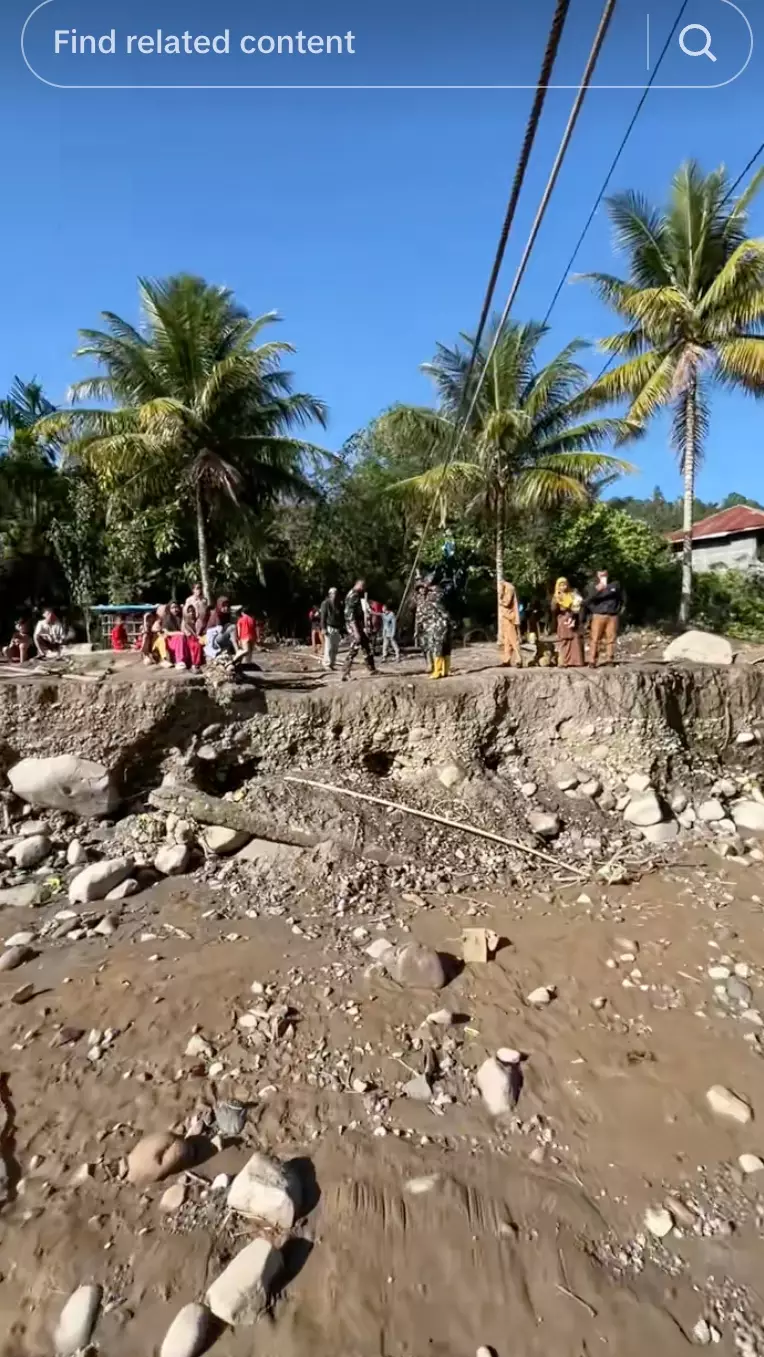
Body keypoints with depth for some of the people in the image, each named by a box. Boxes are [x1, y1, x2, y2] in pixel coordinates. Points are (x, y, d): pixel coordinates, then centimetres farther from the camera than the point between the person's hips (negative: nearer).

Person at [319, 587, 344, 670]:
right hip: (329, 628, -6)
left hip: (337, 628, 6)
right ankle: (327, 664, -5)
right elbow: (323, 616, -6)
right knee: (328, 647, -9)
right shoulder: (325, 603, -2)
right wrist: (323, 628, -13)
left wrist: (342, 627, 15)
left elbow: (342, 616, 20)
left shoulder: (339, 604, 15)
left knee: (335, 648, 6)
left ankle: (333, 663, 12)